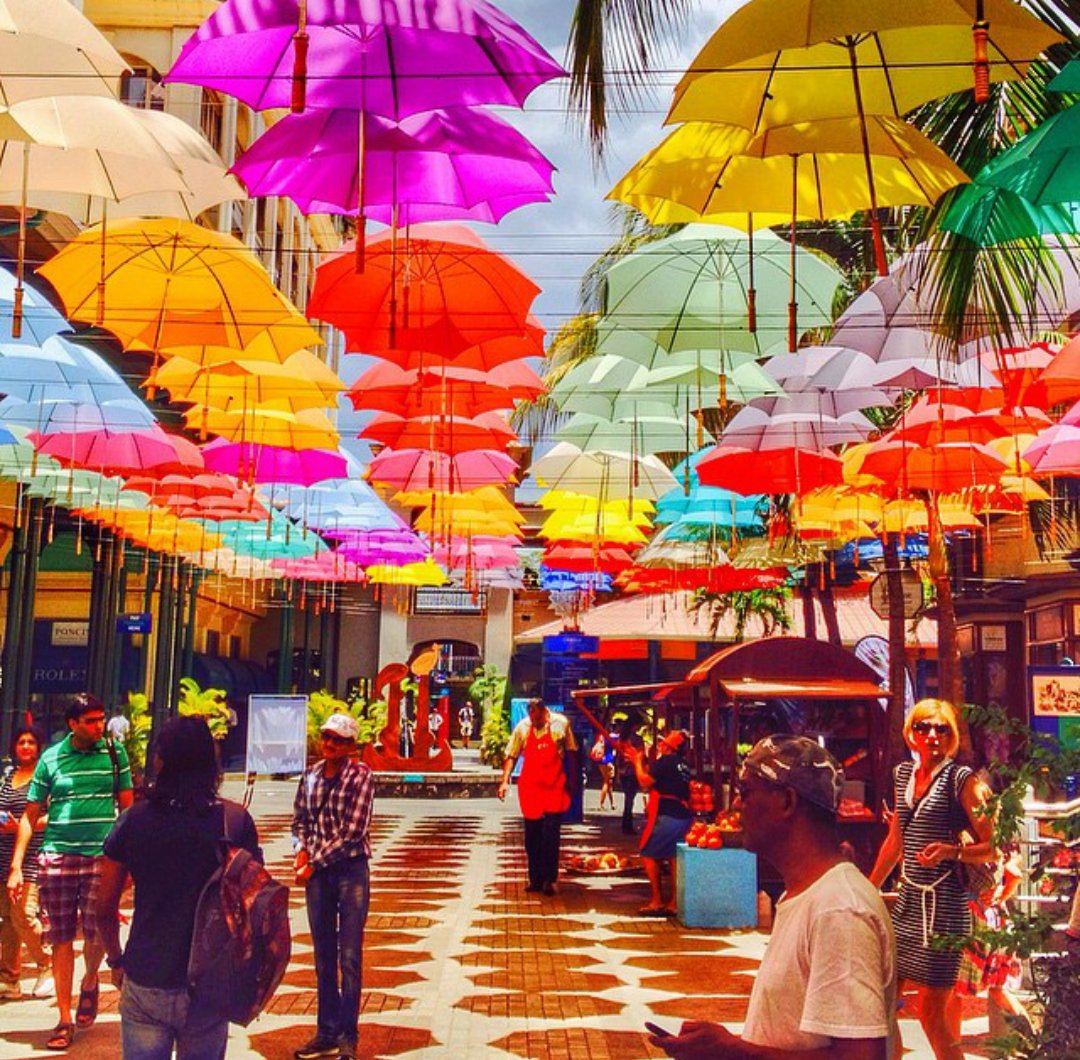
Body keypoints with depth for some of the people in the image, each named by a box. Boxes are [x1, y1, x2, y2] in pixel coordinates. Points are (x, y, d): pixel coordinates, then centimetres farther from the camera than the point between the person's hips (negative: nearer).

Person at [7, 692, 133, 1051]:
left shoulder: (114, 753, 3)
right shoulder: (51, 759, 3)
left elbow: (127, 806, 7)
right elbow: (31, 815, 6)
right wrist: (16, 867, 2)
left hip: (102, 857, -1)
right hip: (57, 858, 1)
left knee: (96, 931, -8)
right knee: (61, 938, 5)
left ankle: (89, 983, 25)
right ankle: (65, 1019, 17)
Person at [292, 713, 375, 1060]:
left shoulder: (360, 776, -10)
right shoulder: (311, 775, 4)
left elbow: (351, 832, -15)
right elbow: (299, 818, 14)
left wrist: (314, 863, -13)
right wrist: (302, 851, -4)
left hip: (350, 869, -5)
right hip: (316, 871, 5)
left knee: (349, 958, 0)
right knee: (323, 957, 12)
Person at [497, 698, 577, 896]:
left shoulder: (561, 724, -4)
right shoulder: (522, 727, -3)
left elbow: (571, 752, 7)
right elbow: (511, 756, -1)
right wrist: (505, 780, -12)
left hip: (555, 787, -2)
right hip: (530, 787, 2)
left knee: (551, 834, -6)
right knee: (532, 835, 8)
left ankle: (549, 879, 3)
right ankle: (535, 878, 19)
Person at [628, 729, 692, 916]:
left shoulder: (665, 761, -10)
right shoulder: (682, 764, 17)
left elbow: (645, 782, -12)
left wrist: (638, 762, 1)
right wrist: (641, 762, 24)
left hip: (666, 816, -8)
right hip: (684, 816, 8)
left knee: (648, 855, 1)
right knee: (674, 858, 11)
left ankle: (657, 901, -1)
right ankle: (674, 903, 11)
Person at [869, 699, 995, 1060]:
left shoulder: (961, 779, -8)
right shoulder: (903, 774, 11)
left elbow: (992, 847, -9)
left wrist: (951, 851, -26)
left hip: (944, 904, -7)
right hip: (909, 899, 7)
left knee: (931, 1010, -5)